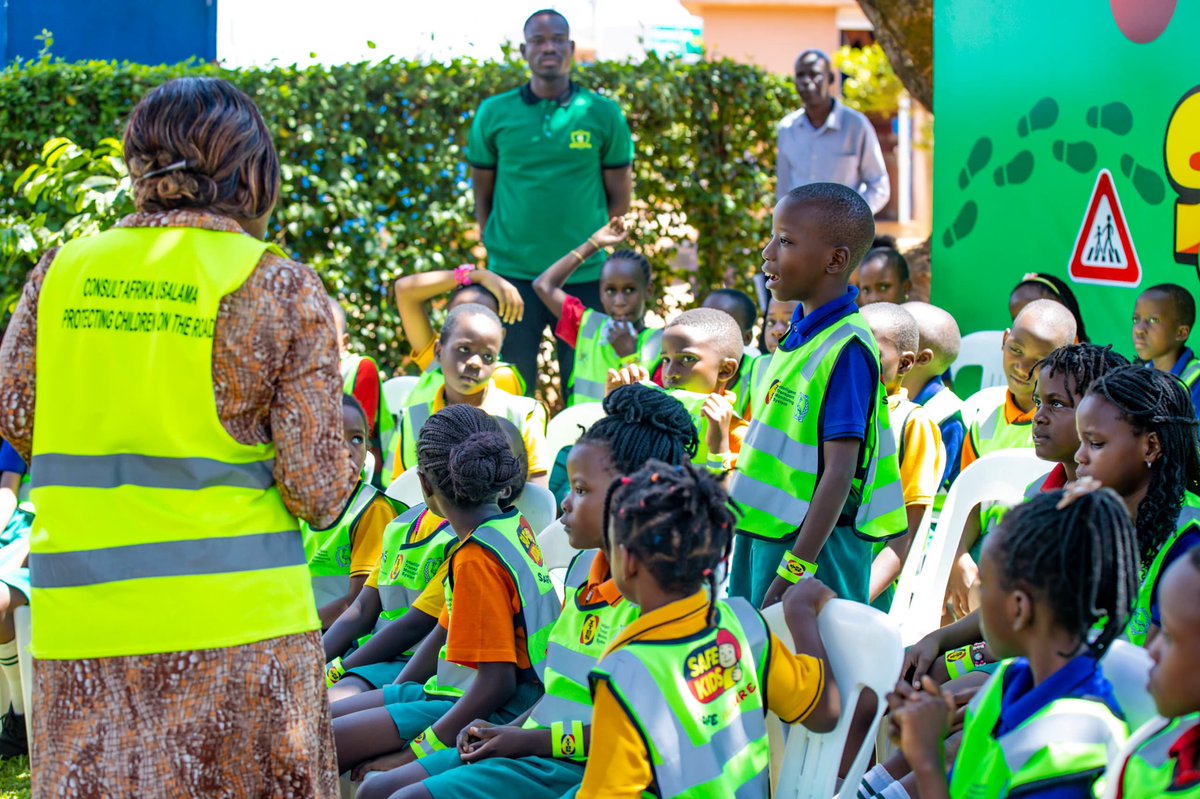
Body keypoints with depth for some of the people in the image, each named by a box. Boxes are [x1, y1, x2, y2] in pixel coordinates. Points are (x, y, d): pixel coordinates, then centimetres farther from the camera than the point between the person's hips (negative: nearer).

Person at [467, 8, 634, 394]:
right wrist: (499, 248, 2)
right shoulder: (494, 114, 3)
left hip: (584, 276, 0)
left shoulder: (603, 114, 2)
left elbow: (620, 197, 7)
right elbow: (481, 195, 9)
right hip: (513, 275, 0)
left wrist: (589, 247, 4)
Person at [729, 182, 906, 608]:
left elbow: (840, 473, -21)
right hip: (764, 535, 9)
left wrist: (796, 569, -24)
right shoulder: (801, 334, 10)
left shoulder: (846, 349, -17)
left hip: (815, 544, -9)